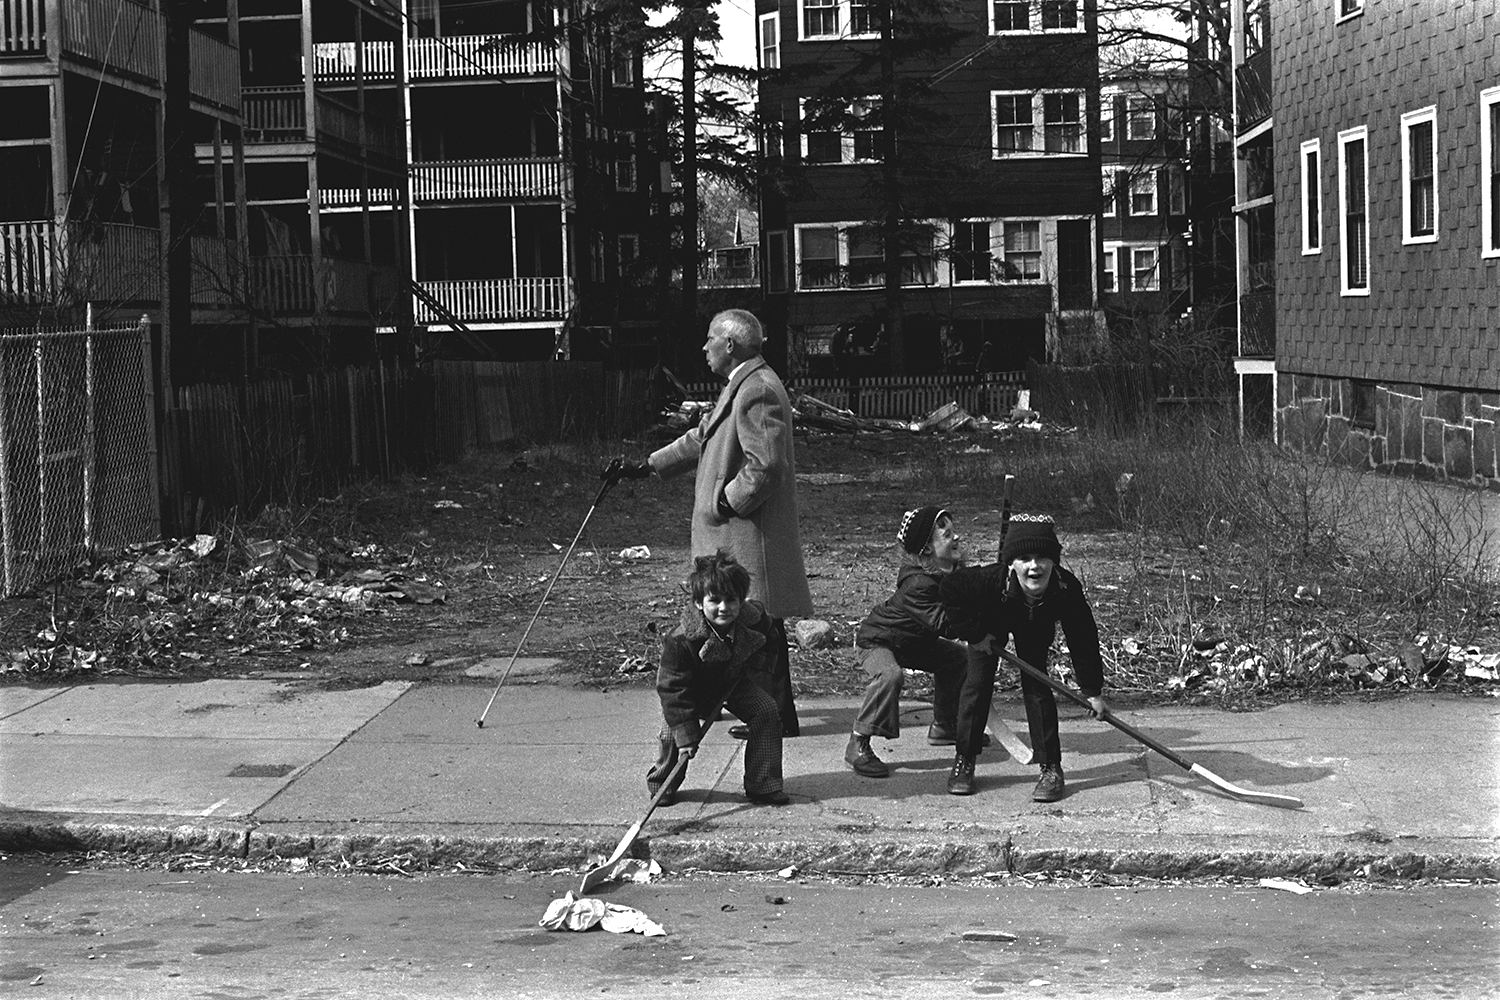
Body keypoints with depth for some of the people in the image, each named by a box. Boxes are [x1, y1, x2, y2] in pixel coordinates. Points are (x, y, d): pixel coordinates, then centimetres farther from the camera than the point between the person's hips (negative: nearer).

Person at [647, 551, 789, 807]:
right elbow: (673, 689, -32)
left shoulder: (754, 619, -23)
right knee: (673, 731, -20)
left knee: (767, 711, -13)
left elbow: (767, 644, 5)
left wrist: (758, 669, -9)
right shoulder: (681, 640, -36)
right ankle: (662, 784, 10)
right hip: (693, 689, -3)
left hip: (736, 680, 3)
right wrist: (687, 735, -33)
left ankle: (763, 786, -2)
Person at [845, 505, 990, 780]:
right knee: (890, 674, -37)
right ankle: (858, 745, -28)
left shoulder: (951, 570, -7)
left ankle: (943, 727, 29)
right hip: (877, 640, -9)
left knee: (960, 656, 13)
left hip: (916, 641, 10)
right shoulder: (918, 582, -35)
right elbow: (944, 625, -40)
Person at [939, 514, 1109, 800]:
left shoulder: (1067, 588, -38)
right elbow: (949, 589, -27)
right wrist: (976, 633, -24)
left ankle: (1051, 768, 2)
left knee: (1038, 688, -7)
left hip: (1035, 630, 1)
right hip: (990, 624, -1)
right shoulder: (990, 580, -44)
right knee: (978, 682, -5)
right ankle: (963, 761, 9)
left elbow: (1083, 640, -24)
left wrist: (1093, 691, -19)